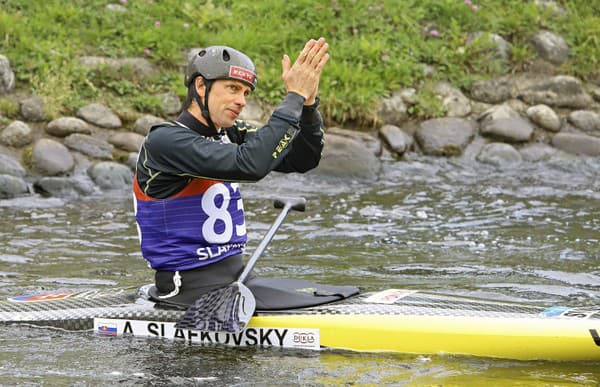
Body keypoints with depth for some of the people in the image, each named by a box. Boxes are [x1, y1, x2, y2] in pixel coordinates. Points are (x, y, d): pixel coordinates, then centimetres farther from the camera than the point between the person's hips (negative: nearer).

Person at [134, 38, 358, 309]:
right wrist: (295, 97, -23)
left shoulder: (228, 133, 11)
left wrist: (308, 102, -11)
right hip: (190, 285, -9)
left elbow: (303, 160, 6)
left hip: (237, 275, 9)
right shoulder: (164, 141, -16)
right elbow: (250, 165, -28)